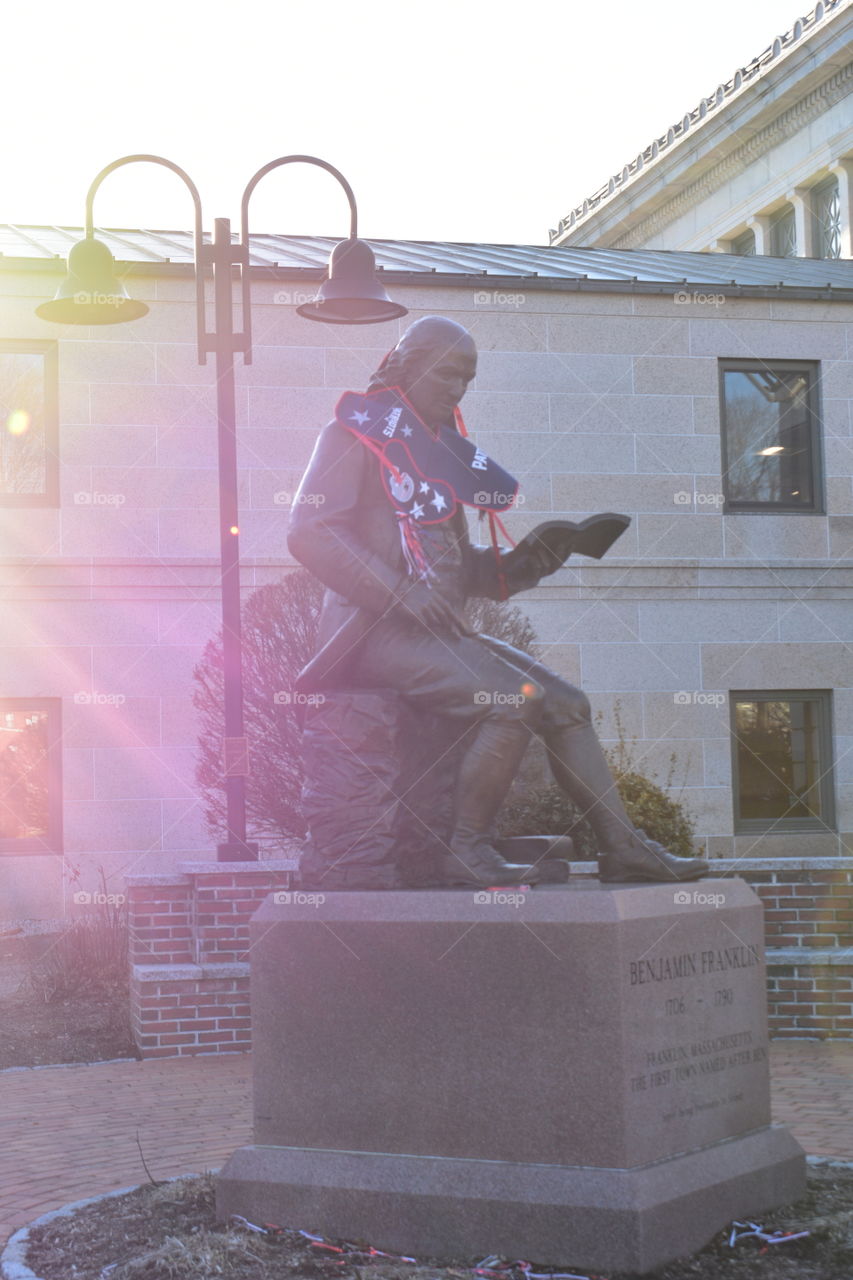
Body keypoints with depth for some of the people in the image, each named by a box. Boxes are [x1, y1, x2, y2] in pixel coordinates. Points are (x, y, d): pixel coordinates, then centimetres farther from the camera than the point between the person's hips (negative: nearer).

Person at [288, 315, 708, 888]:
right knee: (516, 697, -26)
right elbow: (309, 532, -16)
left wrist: (521, 565, 3)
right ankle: (469, 849, -17)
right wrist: (400, 593, -23)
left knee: (567, 702, -1)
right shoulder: (357, 432, -2)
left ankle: (623, 847, 0)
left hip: (438, 630, 8)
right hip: (371, 630, -8)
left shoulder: (443, 447, 22)